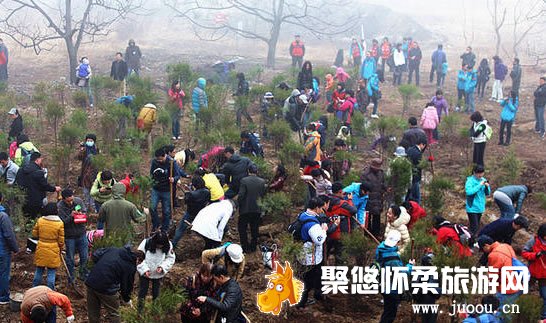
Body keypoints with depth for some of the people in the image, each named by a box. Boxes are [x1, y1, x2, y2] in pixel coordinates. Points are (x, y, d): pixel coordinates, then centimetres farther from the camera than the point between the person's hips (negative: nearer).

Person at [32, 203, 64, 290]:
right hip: (53, 251, -2)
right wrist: (60, 248, 12)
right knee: (51, 273, 6)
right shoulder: (60, 223, -12)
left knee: (39, 271, 16)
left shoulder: (40, 221, -6)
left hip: (41, 250, 3)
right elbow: (61, 240, -6)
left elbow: (34, 235, 4)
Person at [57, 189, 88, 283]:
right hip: (69, 236, -3)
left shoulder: (79, 201, -7)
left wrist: (82, 214, -18)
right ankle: (71, 279, 24)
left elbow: (85, 212, 4)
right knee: (70, 259, 9)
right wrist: (71, 216, -32)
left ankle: (84, 275, 32)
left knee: (84, 257, 13)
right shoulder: (59, 207, -17)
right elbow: (62, 222, -18)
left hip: (81, 234, 3)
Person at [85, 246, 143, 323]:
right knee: (113, 314, 13)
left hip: (90, 281, 6)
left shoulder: (114, 250, 14)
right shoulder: (131, 267, -1)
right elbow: (127, 284, 6)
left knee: (93, 314, 20)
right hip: (107, 288, -6)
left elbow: (94, 255, 14)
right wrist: (127, 299, 24)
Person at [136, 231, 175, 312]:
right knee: (143, 290, 14)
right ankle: (140, 308, 34)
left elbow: (171, 258, -7)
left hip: (158, 274, 1)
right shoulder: (146, 243, -26)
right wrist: (144, 269, -26)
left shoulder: (168, 245, -19)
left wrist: (162, 267, -22)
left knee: (156, 292, 18)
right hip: (145, 273, -1)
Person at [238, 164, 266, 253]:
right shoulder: (262, 181, -4)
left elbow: (241, 195, -16)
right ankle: (253, 247, 23)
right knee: (255, 229, 17)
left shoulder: (244, 181, -16)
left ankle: (245, 247, 10)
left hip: (245, 209, -4)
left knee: (242, 228, 12)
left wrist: (238, 203, 0)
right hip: (257, 209, 4)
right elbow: (263, 194, 2)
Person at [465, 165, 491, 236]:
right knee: (474, 227, -12)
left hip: (480, 207, 7)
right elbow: (468, 191, -27)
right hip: (472, 208, -7)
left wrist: (487, 187, -11)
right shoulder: (470, 180, -12)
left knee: (477, 227, 15)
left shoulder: (483, 180, 6)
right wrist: (479, 185, -25)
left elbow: (488, 193, 10)